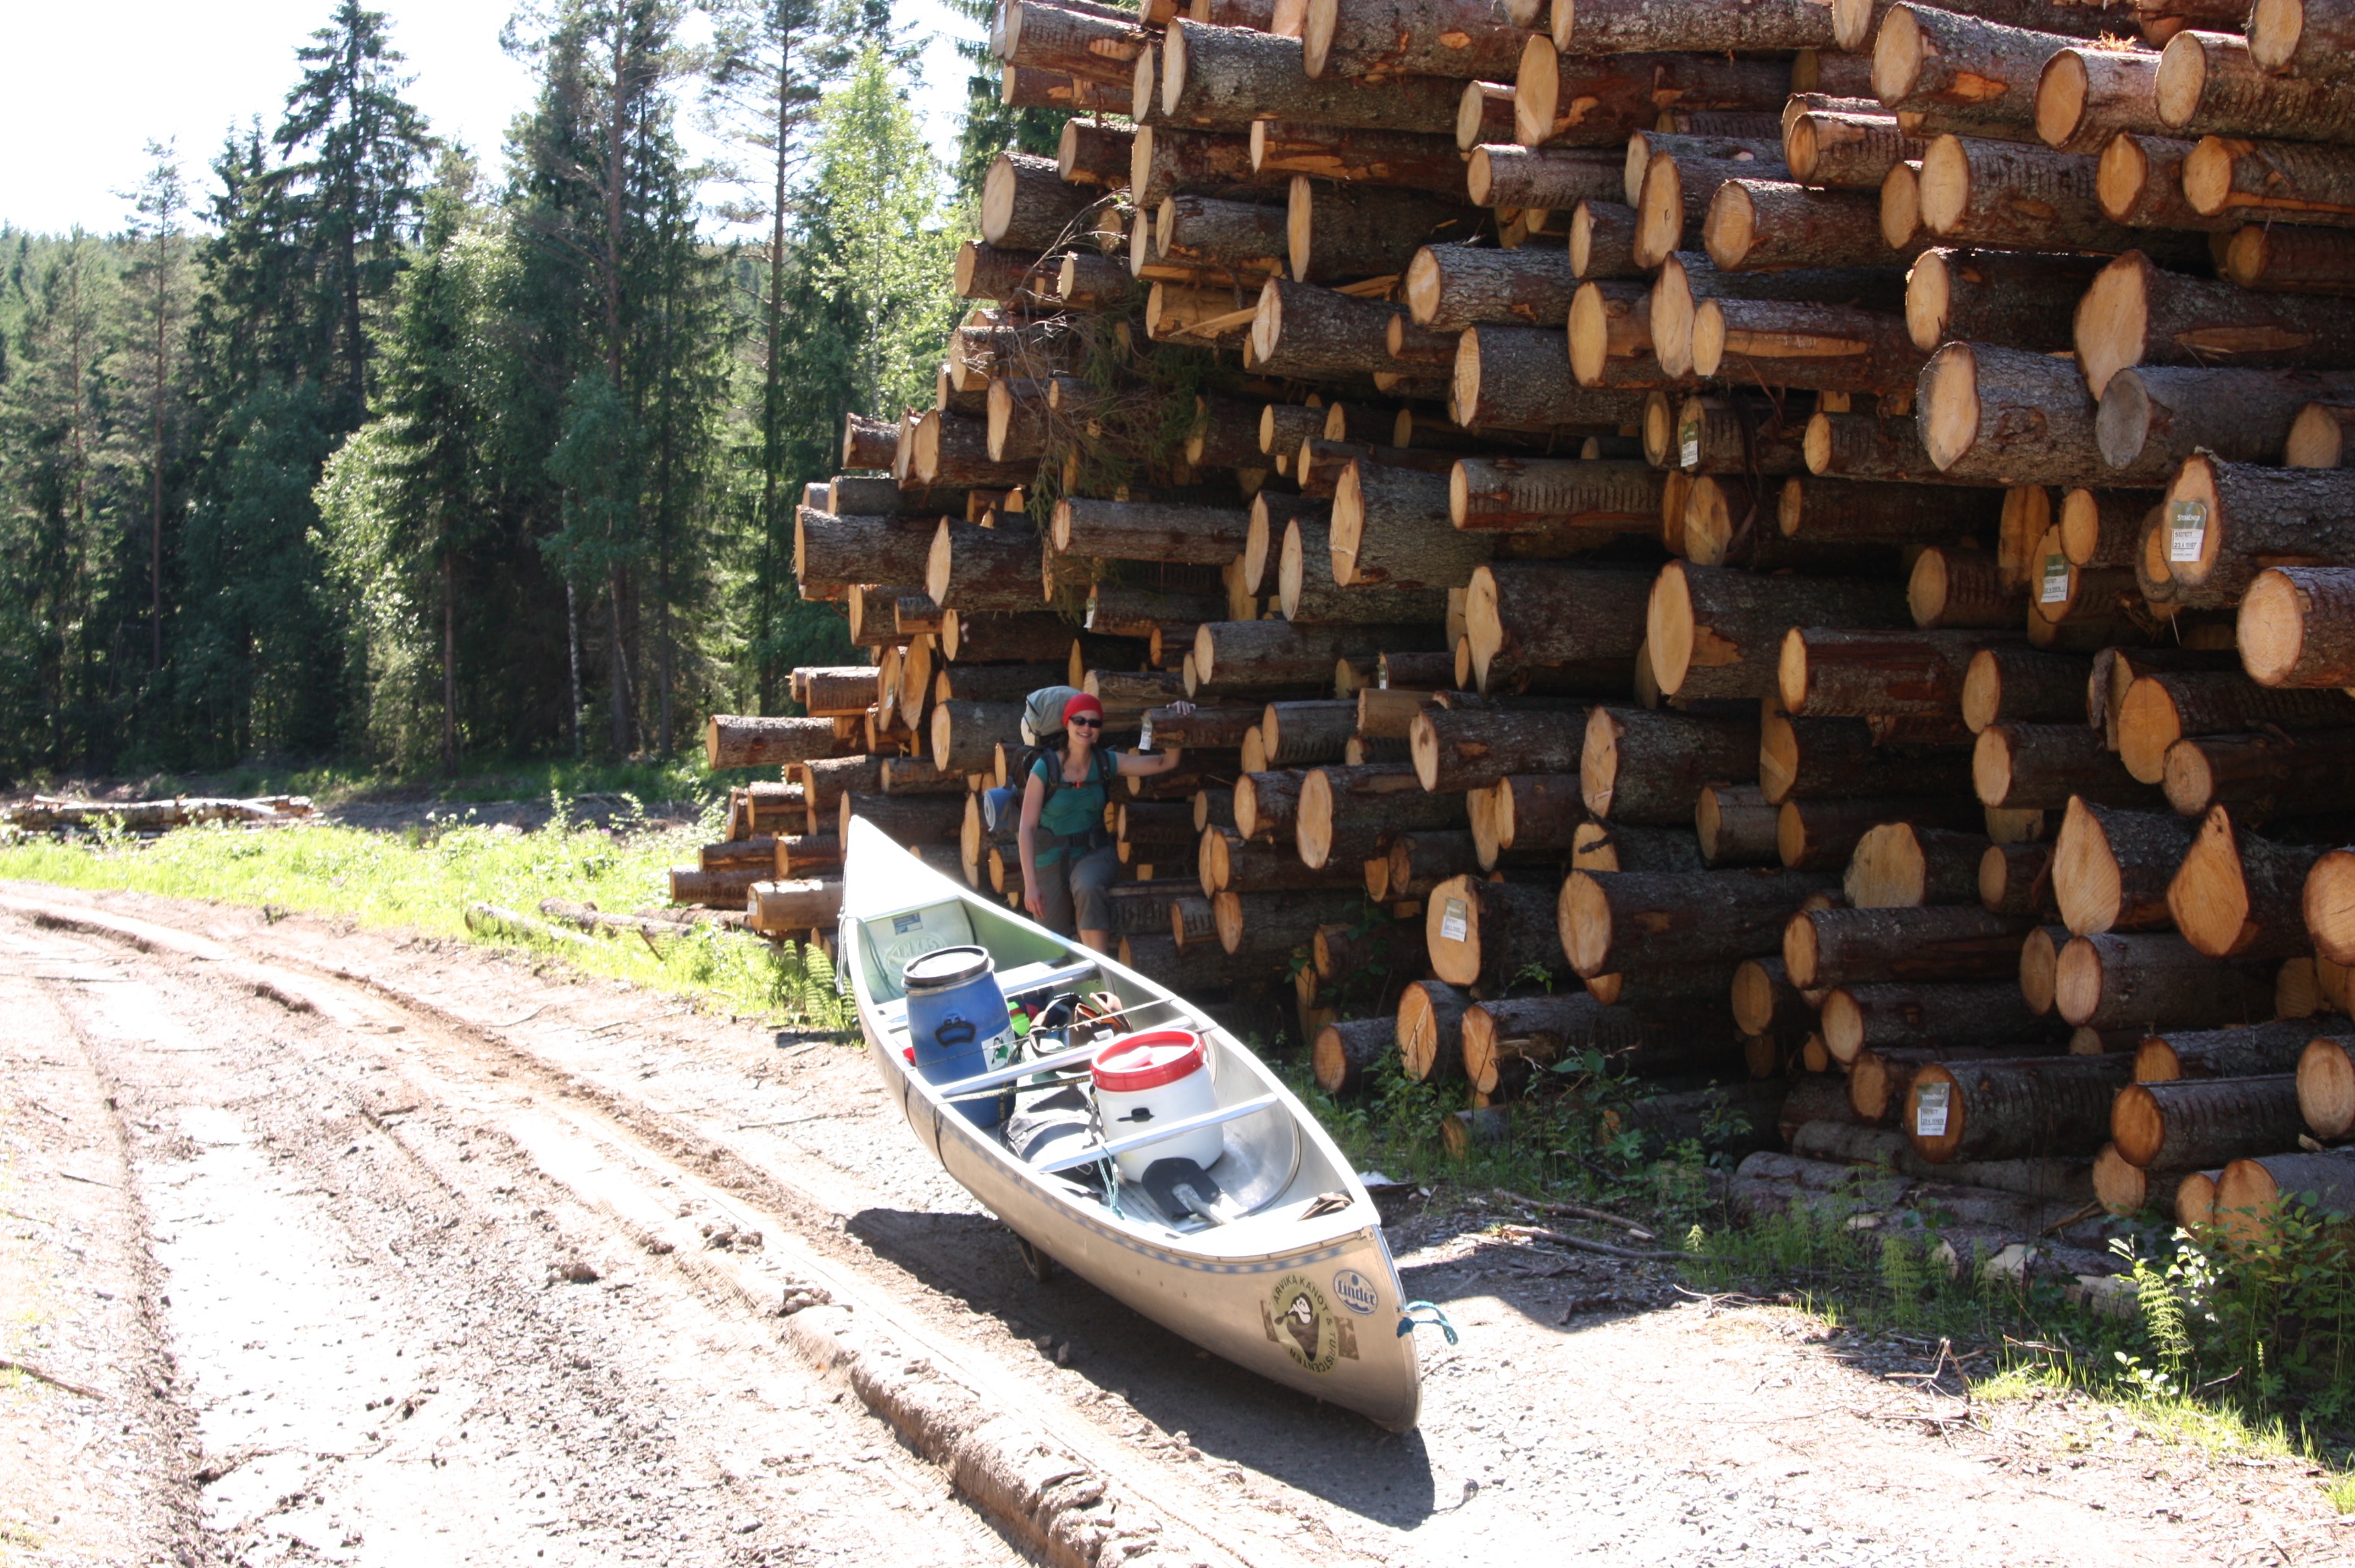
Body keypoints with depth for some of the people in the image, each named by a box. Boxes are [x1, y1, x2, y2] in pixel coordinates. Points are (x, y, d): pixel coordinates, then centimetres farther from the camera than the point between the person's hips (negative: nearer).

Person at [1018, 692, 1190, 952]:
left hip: (1094, 853, 1)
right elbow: (1027, 827, -14)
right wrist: (1030, 884, -21)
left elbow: (1165, 762, 0)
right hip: (1052, 860, -1)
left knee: (1087, 888, -36)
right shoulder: (1045, 768, -12)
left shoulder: (1107, 763, -2)